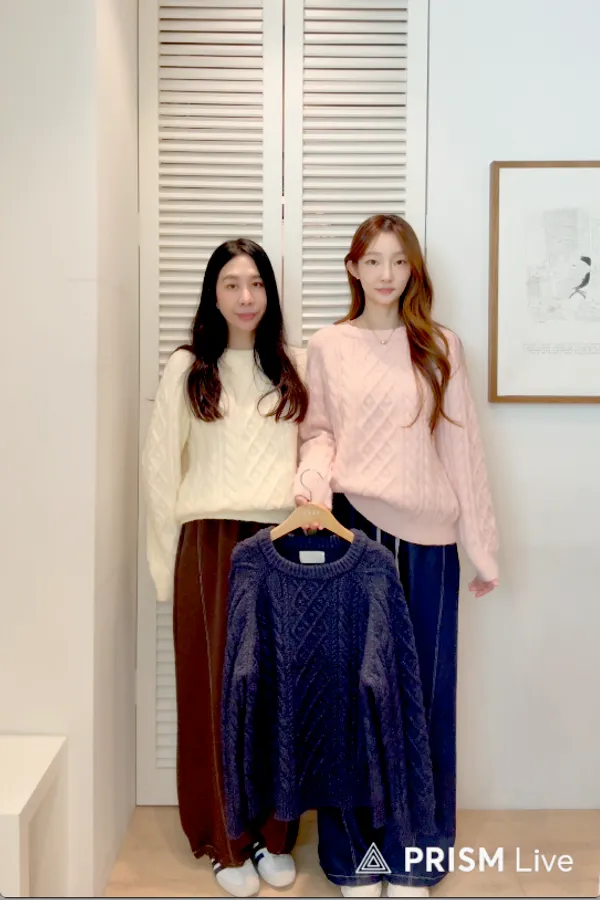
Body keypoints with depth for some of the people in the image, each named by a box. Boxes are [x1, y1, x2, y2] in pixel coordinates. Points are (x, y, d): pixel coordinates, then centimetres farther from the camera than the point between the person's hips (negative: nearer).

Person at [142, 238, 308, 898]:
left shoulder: (295, 367, 9)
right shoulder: (186, 370, 3)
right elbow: (160, 468, 3)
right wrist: (168, 561, 1)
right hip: (210, 545, -1)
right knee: (215, 689, 4)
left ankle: (274, 835, 24)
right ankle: (225, 841, 20)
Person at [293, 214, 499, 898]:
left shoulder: (440, 347, 6)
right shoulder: (328, 347, 6)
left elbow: (461, 446, 5)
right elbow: (317, 430, 9)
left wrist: (483, 547, 4)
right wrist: (314, 476, -14)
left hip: (426, 539, 1)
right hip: (351, 531, 0)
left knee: (421, 689, 8)